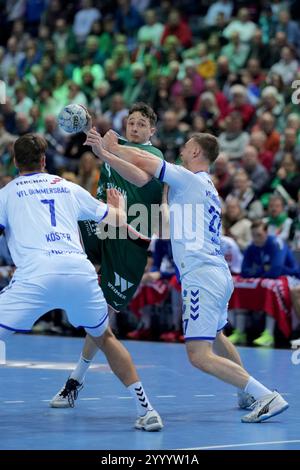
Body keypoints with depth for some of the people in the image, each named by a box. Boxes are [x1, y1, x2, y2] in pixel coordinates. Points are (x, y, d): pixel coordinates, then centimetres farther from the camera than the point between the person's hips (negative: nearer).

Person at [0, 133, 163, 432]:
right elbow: (117, 221, 30)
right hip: (80, 272, 4)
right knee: (104, 338, 25)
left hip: (35, 276, -4)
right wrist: (119, 205, 53)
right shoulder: (68, 188, 24)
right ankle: (146, 410, 20)